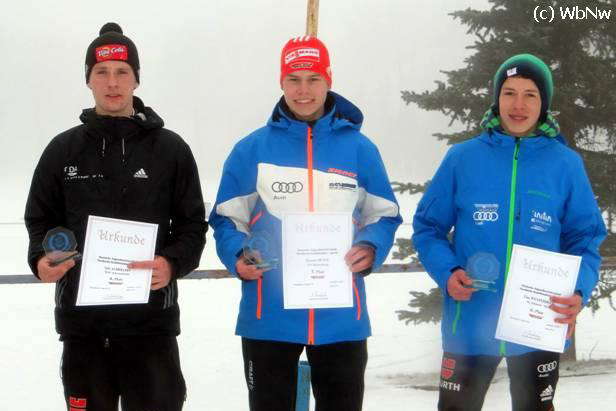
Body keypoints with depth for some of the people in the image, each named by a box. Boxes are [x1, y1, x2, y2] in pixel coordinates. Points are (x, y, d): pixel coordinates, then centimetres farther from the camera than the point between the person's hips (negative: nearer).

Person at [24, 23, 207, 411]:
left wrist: (173, 263, -16)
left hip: (150, 319, -2)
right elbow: (41, 219, 12)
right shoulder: (63, 149, 6)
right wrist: (41, 258, -9)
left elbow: (193, 223, 3)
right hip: (81, 318, 2)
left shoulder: (170, 148, 1)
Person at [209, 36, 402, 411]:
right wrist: (238, 257, -15)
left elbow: (384, 215, 8)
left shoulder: (360, 148, 5)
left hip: (341, 318, 1)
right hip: (269, 317, -1)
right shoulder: (251, 149, 3)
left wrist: (371, 249, -13)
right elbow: (227, 219, 5)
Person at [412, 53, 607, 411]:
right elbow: (429, 226, 2)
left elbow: (585, 238, 1)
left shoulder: (566, 164, -2)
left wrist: (579, 292, -17)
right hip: (470, 325, 0)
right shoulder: (463, 158, -3)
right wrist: (447, 273, -16)